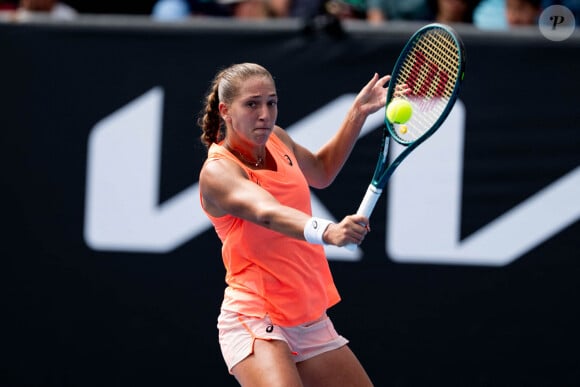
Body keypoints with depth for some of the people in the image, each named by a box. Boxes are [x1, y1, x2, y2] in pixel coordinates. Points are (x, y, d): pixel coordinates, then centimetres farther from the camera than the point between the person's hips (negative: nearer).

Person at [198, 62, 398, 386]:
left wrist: (358, 112, 21)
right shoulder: (218, 171, -17)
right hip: (255, 321, -8)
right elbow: (267, 213, -37)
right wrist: (326, 231, -55)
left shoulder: (277, 140, 6)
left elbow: (321, 171, 29)